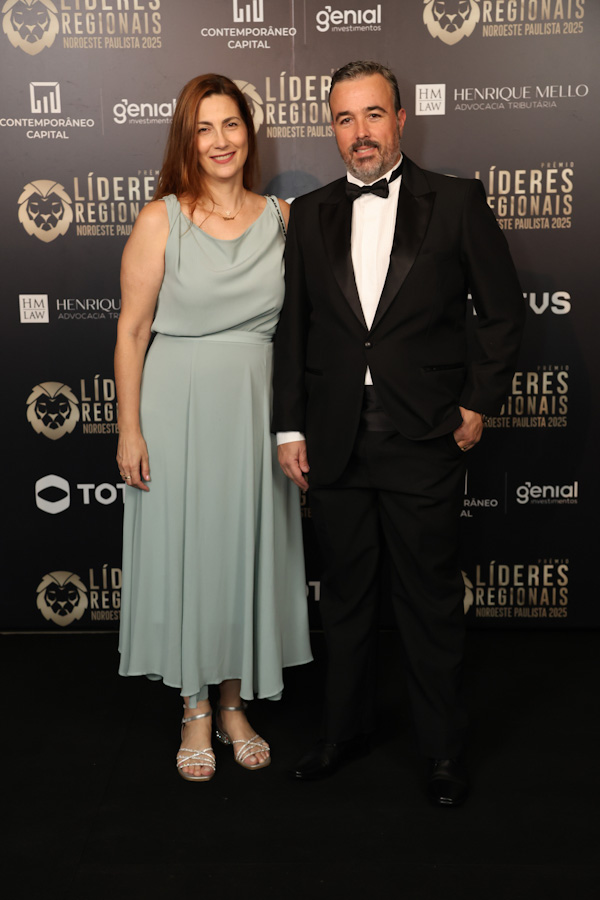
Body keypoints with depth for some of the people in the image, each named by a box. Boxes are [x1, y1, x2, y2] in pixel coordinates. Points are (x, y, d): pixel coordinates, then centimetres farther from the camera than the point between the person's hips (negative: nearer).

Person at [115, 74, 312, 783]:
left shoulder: (281, 217, 5)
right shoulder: (160, 220, -5)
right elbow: (132, 329, -5)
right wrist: (129, 429, -9)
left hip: (257, 404, 3)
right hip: (179, 403, -2)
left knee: (248, 547, 10)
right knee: (184, 547, 6)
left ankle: (235, 703, 29)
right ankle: (195, 711, 24)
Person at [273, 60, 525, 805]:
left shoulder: (457, 201, 0)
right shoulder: (309, 214, 8)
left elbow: (504, 311, 3)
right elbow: (292, 328, 8)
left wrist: (478, 403, -3)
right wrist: (289, 428, 4)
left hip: (426, 444, -3)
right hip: (335, 447, 3)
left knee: (432, 603, 8)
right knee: (345, 598, 16)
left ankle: (443, 748, 28)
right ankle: (345, 729, 36)